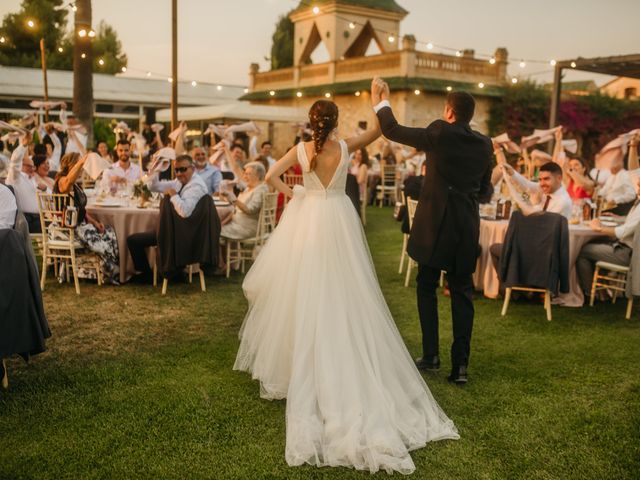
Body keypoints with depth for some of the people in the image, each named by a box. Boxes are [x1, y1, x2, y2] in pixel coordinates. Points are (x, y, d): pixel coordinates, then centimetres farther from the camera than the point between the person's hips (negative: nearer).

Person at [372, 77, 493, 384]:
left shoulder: (439, 133, -10)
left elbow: (392, 131, -1)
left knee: (427, 288, 12)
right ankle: (460, 364, 7)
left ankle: (431, 355, 15)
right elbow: (485, 190, 13)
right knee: (462, 292, 9)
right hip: (467, 227, 4)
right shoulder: (484, 144, 5)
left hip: (434, 223, -4)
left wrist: (382, 102, 15)